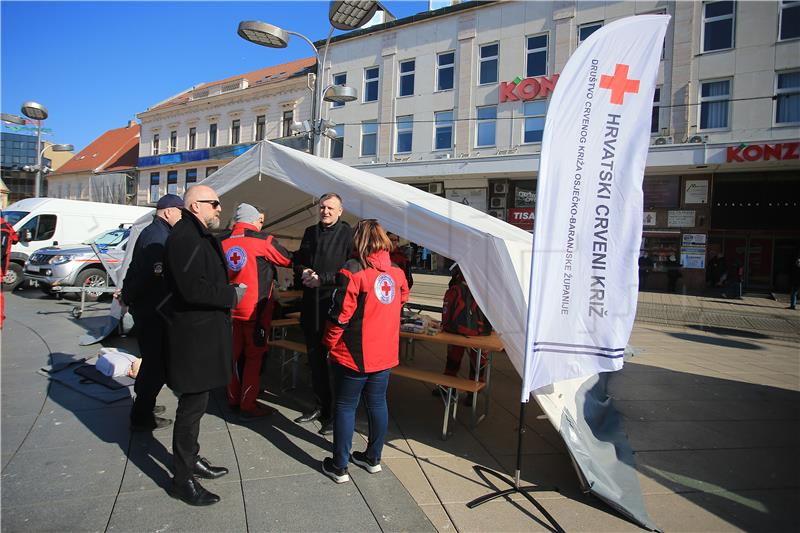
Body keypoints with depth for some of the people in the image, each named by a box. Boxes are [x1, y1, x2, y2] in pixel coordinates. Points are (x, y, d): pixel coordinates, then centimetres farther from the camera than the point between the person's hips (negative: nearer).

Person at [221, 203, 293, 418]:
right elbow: (288, 260, 0)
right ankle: (248, 405, 11)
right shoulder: (263, 241, -12)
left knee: (234, 353, 17)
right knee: (254, 356, 7)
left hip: (230, 309, 5)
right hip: (256, 310, -5)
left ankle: (233, 399, 28)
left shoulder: (223, 242, 1)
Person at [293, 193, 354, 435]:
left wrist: (322, 278, -16)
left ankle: (336, 412, 14)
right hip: (312, 305, 6)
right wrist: (304, 271, -1)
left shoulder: (348, 233, -7)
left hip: (336, 304, -6)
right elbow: (298, 260, 20)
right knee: (315, 358, 16)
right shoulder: (311, 232, 13)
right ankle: (321, 405, 32)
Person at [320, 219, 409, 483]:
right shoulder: (397, 272, 1)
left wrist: (329, 342, -2)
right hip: (385, 353, 5)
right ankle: (373, 458, 31)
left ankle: (339, 466, 19)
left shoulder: (353, 270, -17)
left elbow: (340, 314, -17)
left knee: (345, 406, 8)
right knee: (377, 403, 16)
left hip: (353, 355, -5)